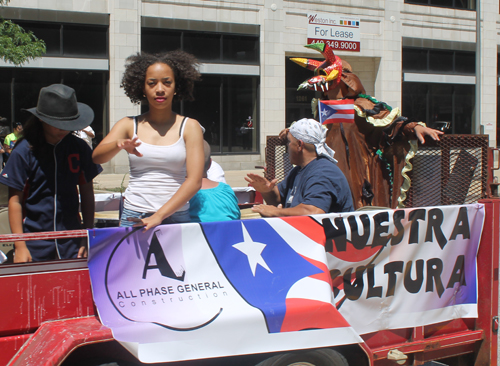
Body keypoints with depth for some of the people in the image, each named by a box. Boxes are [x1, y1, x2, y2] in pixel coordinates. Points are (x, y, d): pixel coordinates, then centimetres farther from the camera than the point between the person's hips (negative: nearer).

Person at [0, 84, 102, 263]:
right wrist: (20, 246, -8)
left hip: (71, 241, 2)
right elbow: (15, 201, -4)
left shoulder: (78, 148, 3)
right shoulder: (24, 151, -6)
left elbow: (87, 193, 9)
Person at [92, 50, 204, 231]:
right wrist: (119, 145, -27)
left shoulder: (190, 127, 2)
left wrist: (159, 216, -17)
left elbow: (194, 180, -7)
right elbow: (96, 157, -6)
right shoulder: (128, 125, 8)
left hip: (177, 216, -1)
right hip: (133, 217, 1)